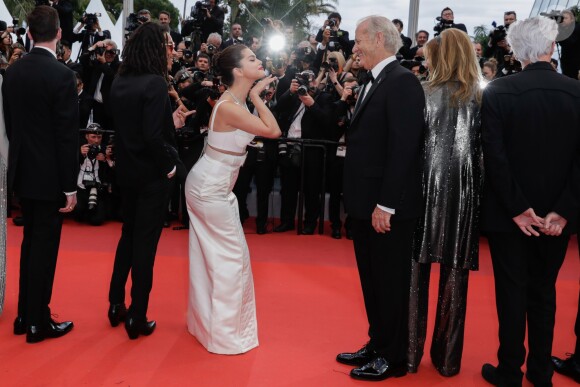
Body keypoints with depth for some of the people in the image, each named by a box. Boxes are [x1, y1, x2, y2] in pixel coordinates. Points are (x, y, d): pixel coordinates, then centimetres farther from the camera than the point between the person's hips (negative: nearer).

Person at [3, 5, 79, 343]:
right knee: (45, 247, 3)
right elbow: (68, 135, -18)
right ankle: (38, 322, 14)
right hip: (50, 175, -7)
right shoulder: (62, 75, -17)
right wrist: (70, 185, -12)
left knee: (31, 242, 18)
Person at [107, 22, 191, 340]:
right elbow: (153, 137, -25)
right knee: (145, 243, 4)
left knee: (128, 236, 22)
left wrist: (170, 123, 14)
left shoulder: (119, 83, 3)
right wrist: (169, 165, -11)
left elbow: (131, 125, 9)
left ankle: (116, 304, 30)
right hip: (151, 175, -7)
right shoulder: (155, 83, -19)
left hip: (126, 171, 7)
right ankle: (137, 317, 15)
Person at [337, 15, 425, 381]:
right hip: (366, 204, 9)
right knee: (372, 280, 18)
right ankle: (377, 346, 32)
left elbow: (403, 148, -21)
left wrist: (386, 204, -22)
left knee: (391, 283, 4)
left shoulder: (402, 82, -14)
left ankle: (393, 358, 19)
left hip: (388, 207, -9)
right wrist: (363, 201, 12)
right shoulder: (375, 83, 15)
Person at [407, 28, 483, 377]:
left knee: (417, 269, 8)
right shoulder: (482, 97, 3)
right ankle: (448, 357, 17)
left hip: (426, 188, -1)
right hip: (464, 193, 2)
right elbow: (486, 151, 1)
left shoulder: (425, 94, -3)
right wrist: (479, 192, 8)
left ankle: (410, 352, 13)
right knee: (455, 273, 8)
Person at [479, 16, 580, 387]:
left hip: (509, 213, -2)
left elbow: (495, 156, -16)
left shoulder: (498, 91, -11)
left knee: (512, 291, 9)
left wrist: (517, 208, -11)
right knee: (544, 291, 16)